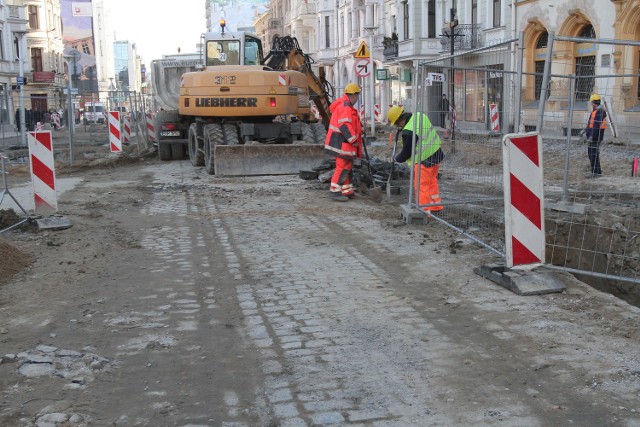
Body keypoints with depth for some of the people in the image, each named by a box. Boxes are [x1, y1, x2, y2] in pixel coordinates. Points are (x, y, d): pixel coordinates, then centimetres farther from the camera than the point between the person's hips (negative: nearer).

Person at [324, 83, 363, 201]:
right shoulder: (345, 105, -16)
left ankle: (347, 191, 20)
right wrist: (354, 139, -21)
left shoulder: (345, 105, 19)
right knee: (343, 167, -9)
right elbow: (345, 125, -24)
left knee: (347, 166, 15)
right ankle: (335, 191, -5)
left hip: (344, 142, 11)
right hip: (342, 143, -11)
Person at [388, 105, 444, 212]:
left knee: (421, 185, 1)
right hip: (436, 154, 9)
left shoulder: (408, 132, -26)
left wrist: (396, 158, 6)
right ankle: (436, 206, 35)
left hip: (424, 160, -9)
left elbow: (406, 153, -15)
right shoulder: (420, 116, -2)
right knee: (432, 181, 23)